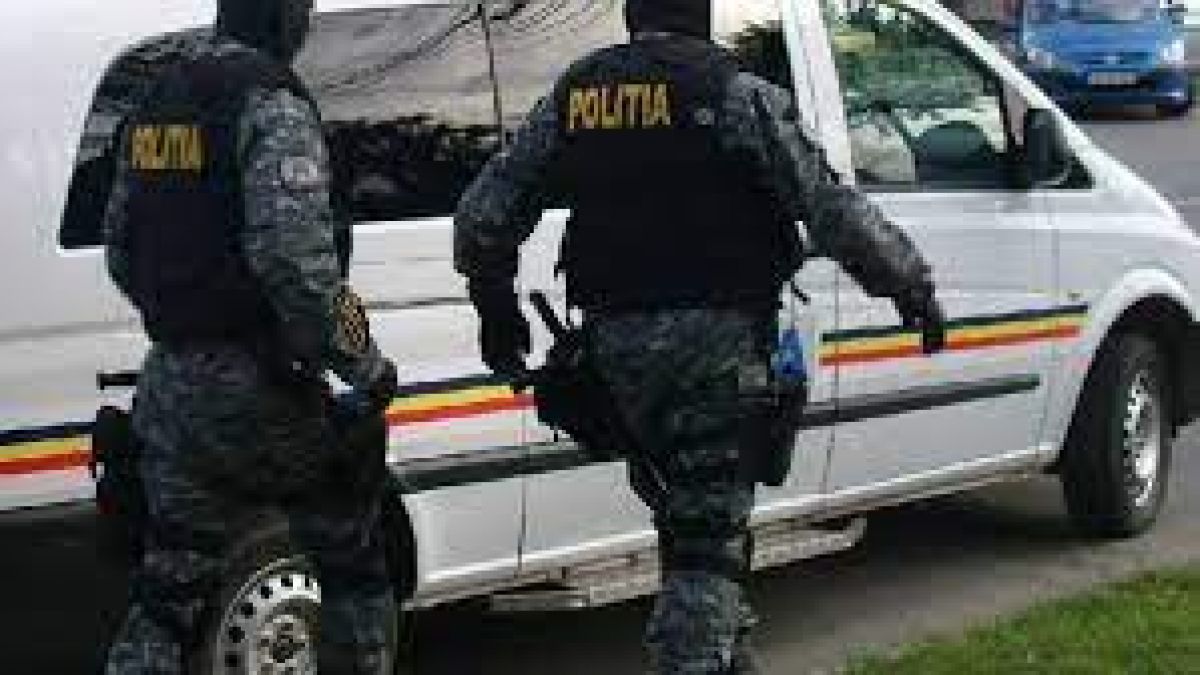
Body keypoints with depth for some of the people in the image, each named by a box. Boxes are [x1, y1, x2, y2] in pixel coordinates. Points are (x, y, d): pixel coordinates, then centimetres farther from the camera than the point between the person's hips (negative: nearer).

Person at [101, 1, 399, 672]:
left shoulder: (158, 98, 12)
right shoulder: (272, 101, -13)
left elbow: (120, 247, 20)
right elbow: (295, 259, -24)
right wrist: (367, 365, -15)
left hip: (170, 384, 7)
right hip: (259, 387, -7)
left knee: (169, 594, 12)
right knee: (353, 563, 13)